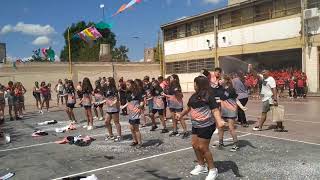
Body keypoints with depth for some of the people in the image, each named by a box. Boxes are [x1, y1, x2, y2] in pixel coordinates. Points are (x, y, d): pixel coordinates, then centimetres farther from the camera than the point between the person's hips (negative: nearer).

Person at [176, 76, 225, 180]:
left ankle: (213, 170, 14)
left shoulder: (208, 96, -17)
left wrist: (219, 121, -41)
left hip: (206, 126, -8)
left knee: (203, 148, -4)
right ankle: (201, 166, 33)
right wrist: (181, 115, 35)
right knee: (195, 145, 13)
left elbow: (215, 110, -24)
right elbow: (189, 108, 22)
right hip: (196, 125, 8)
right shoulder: (194, 96, 6)